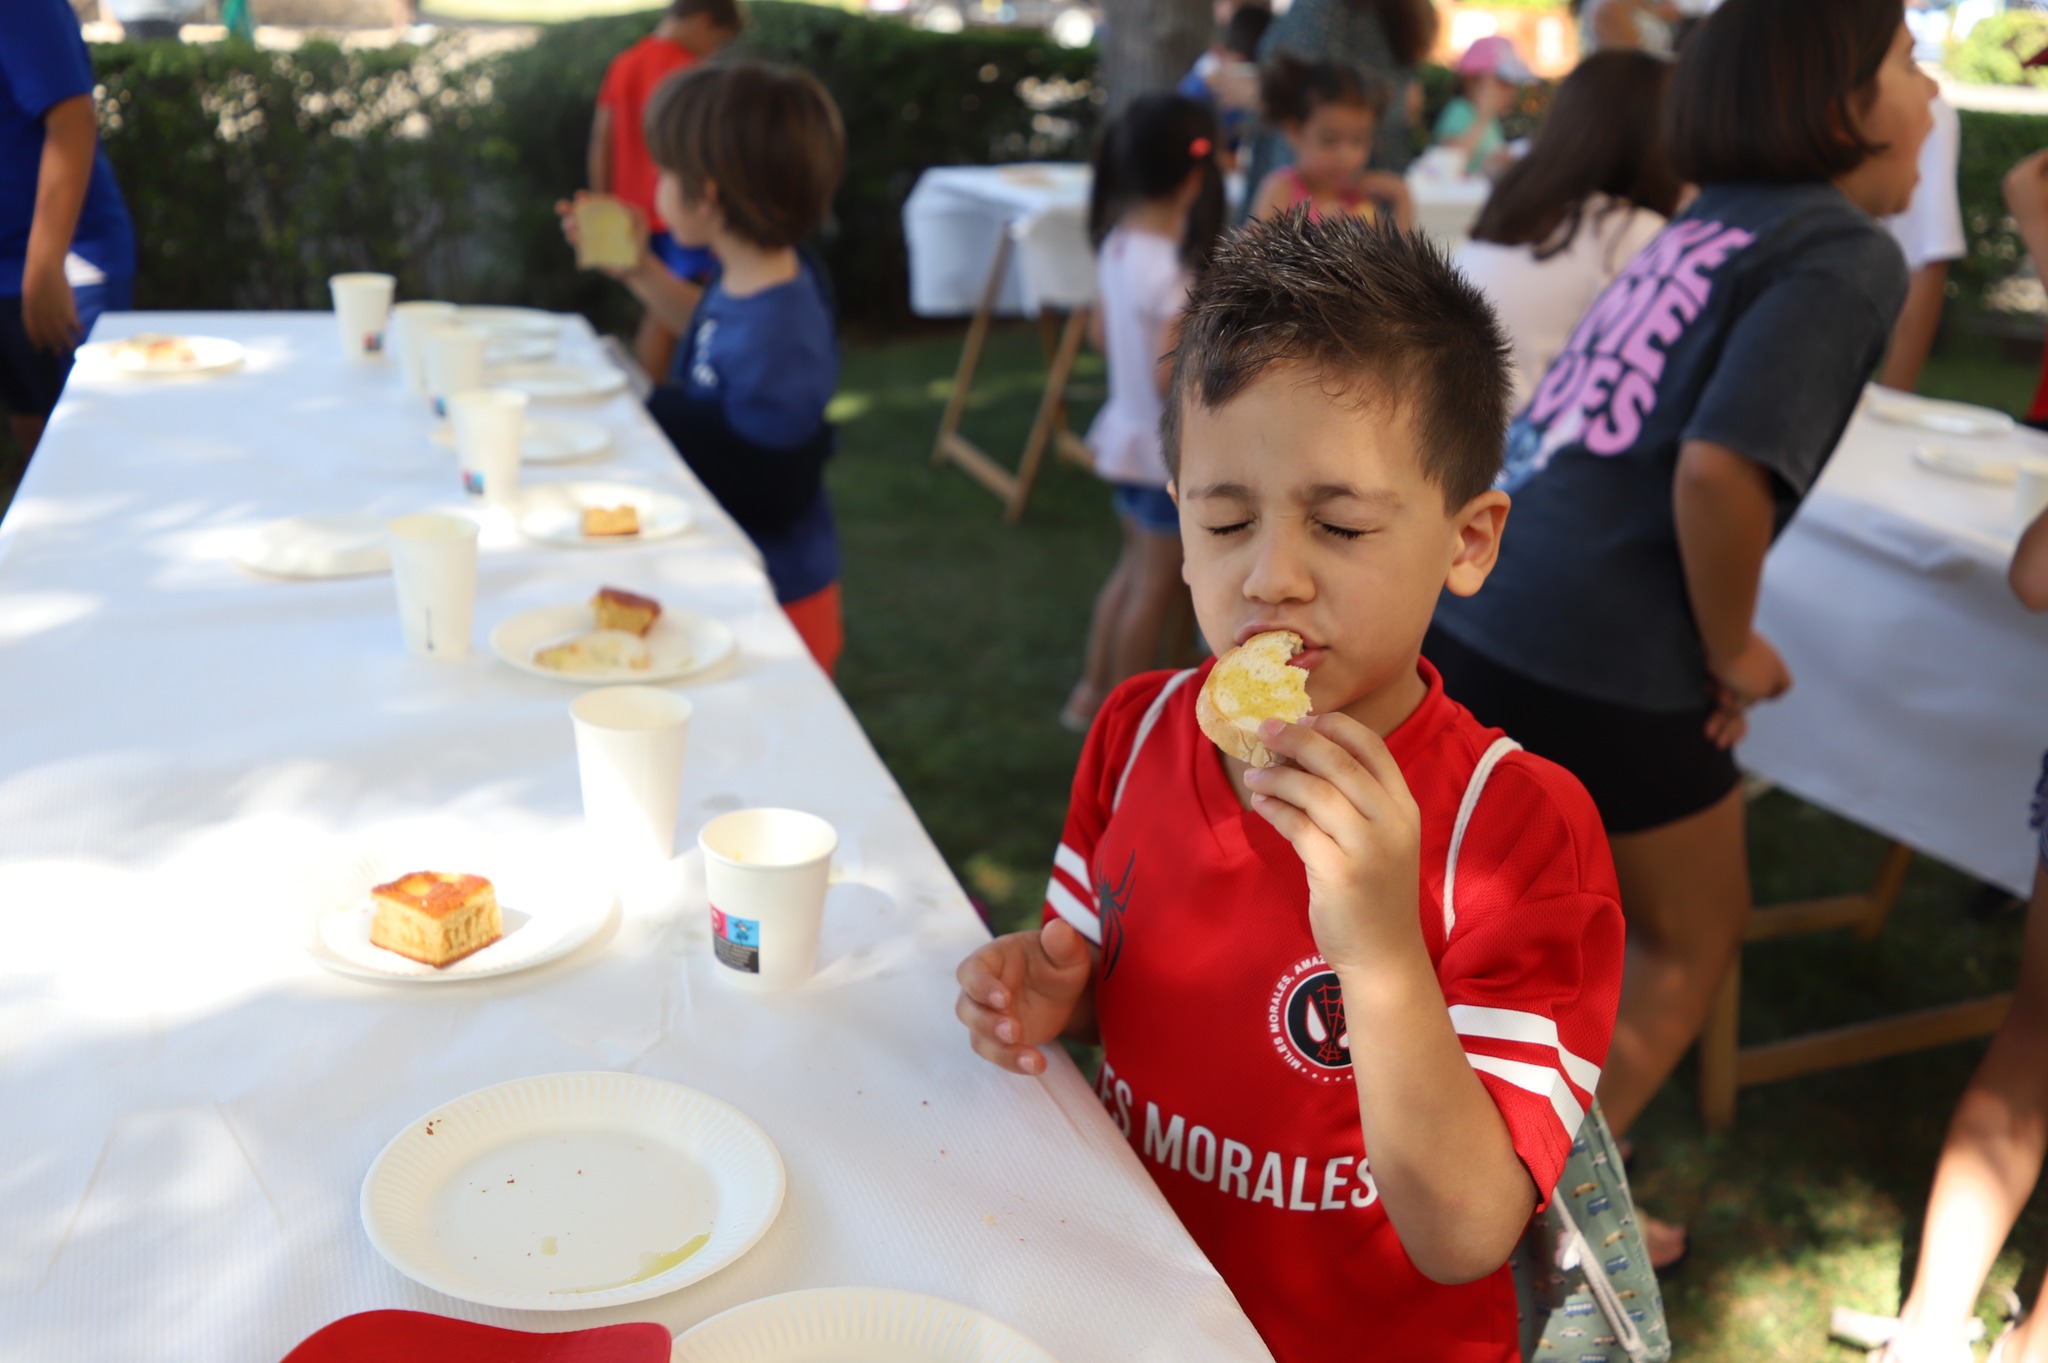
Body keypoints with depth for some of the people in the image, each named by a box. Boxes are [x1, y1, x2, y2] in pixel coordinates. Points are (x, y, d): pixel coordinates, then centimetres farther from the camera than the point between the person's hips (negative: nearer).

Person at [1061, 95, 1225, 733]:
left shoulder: (1116, 244, -1)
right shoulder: (1174, 269, -26)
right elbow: (1169, 377, -27)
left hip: (1128, 434, 8)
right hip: (1171, 448, -8)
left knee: (1134, 569, 23)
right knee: (1156, 585, 7)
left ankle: (1090, 692, 34)